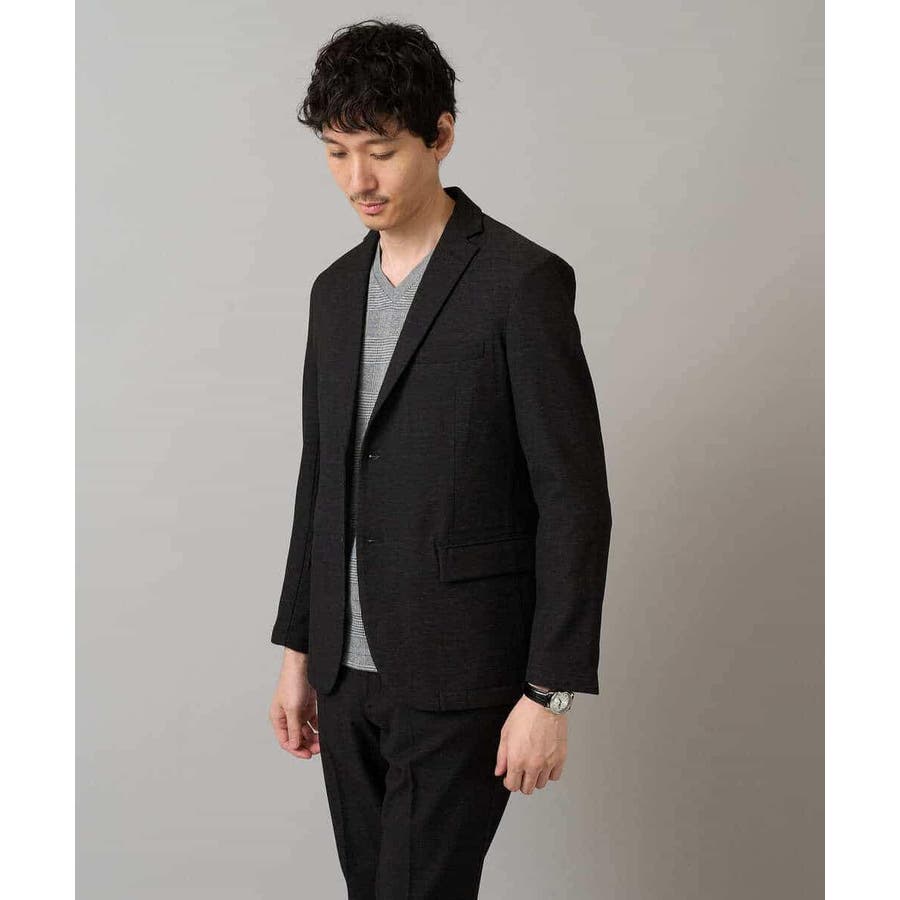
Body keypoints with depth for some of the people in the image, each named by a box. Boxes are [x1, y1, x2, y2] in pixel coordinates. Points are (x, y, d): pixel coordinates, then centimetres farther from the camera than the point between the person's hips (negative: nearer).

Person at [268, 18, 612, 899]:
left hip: (460, 678, -7)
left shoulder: (522, 282, -11)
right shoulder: (336, 290, 11)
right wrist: (297, 651, 16)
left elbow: (575, 497, -13)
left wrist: (549, 692, -15)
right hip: (348, 673, 7)